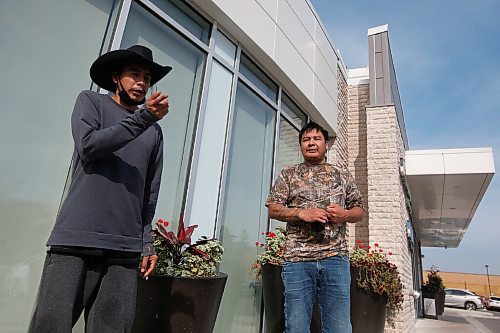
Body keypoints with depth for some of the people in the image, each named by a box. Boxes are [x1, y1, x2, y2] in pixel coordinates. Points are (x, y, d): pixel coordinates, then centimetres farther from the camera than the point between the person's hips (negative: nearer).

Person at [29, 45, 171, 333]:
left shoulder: (155, 132, 14)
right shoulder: (91, 101, 11)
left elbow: (150, 193, 13)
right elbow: (88, 146, -8)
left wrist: (147, 242, 8)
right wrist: (142, 118, -13)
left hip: (126, 248, 3)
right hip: (77, 238, -2)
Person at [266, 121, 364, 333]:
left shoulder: (342, 176, 17)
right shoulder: (288, 175, 12)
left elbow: (359, 211, 18)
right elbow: (273, 210, 6)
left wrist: (345, 214, -5)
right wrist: (301, 213, -10)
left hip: (336, 258, 2)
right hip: (298, 258, -1)